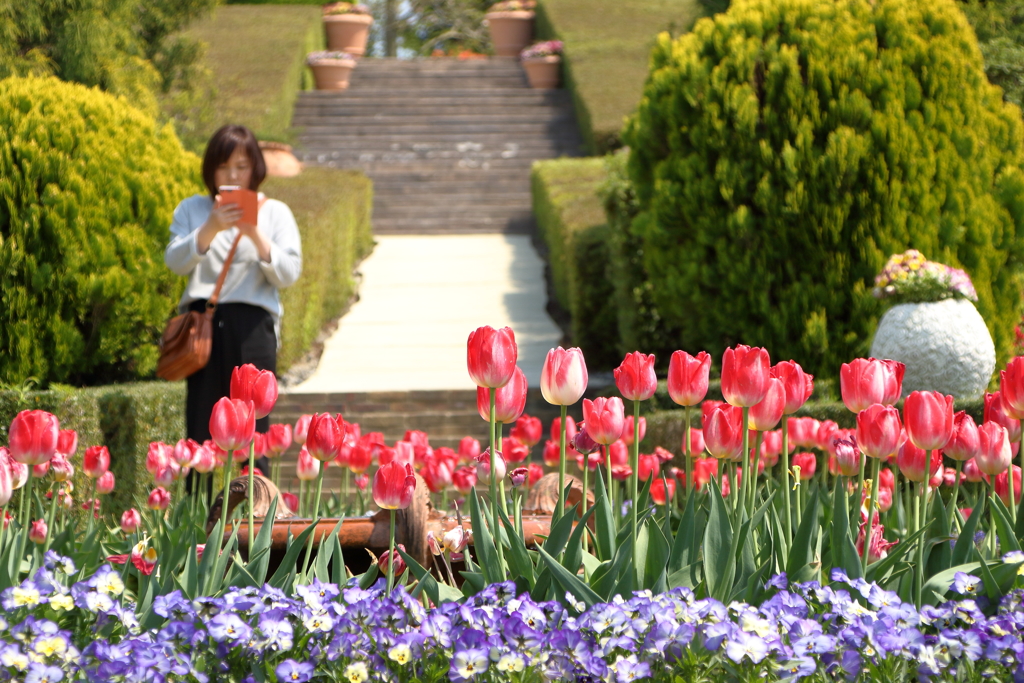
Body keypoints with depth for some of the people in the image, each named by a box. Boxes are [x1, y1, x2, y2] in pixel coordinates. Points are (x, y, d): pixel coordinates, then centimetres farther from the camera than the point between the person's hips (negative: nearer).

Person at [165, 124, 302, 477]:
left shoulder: (275, 212, 12)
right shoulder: (192, 209, 14)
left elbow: (289, 273, 0)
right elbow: (175, 261, -2)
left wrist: (255, 235, -15)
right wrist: (211, 228, -17)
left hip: (252, 325, -1)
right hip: (202, 320, 1)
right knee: (200, 432, -2)